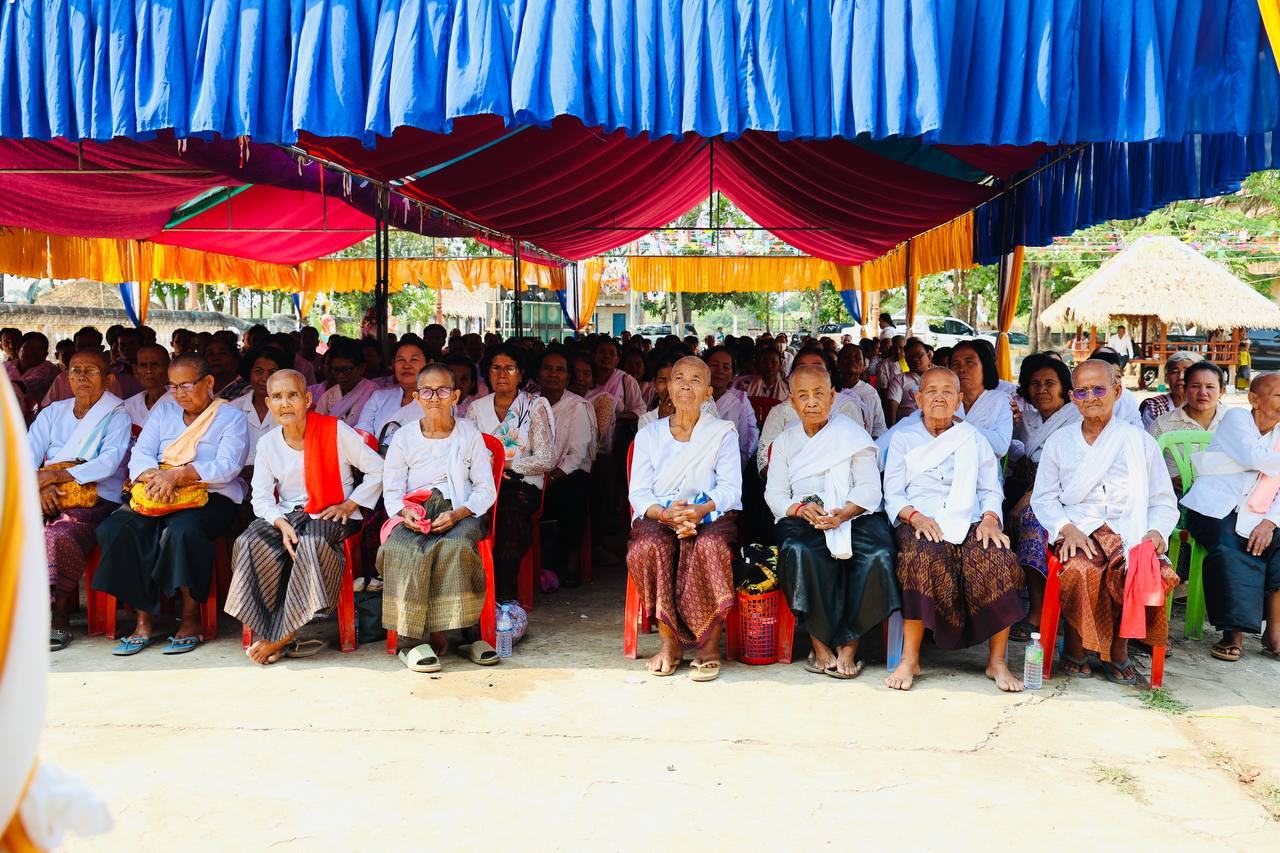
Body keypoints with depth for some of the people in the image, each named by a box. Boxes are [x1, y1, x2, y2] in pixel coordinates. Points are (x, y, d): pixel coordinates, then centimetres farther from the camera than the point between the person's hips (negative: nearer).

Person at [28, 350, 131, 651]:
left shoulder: (117, 416, 6)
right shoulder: (52, 413, 20)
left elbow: (109, 462, -10)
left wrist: (54, 475, -18)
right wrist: (40, 485, -13)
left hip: (96, 500, -4)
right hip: (48, 500, 4)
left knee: (58, 536, -33)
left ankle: (60, 618, -23)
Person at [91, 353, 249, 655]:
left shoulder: (231, 417, 5)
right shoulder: (164, 410, 19)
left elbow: (227, 467, -11)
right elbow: (140, 454, 6)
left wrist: (177, 474, -23)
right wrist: (155, 477, -18)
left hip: (211, 497, -5)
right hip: (157, 496, 5)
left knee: (182, 529, -36)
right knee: (114, 529, -23)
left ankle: (191, 619, -20)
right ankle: (144, 620, -17)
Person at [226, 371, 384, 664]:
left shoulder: (335, 431, -5)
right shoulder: (267, 444, 6)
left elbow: (377, 470, -1)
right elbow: (261, 498, 2)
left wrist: (349, 504, -8)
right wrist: (282, 524, -18)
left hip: (331, 514, -4)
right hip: (286, 515, 4)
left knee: (311, 541, -38)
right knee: (250, 542, -28)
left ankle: (282, 635, -25)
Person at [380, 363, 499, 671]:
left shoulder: (470, 434, 8)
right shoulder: (403, 438, 10)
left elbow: (486, 490, 3)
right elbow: (391, 492, 7)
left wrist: (457, 514, -15)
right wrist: (406, 512, -16)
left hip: (461, 514, -1)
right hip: (415, 516, 1)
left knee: (455, 545, -36)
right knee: (400, 549, -33)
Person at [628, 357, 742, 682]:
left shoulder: (723, 432, 12)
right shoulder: (648, 435, 16)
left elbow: (731, 488, 0)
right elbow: (638, 493, 5)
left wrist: (701, 510, -20)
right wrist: (666, 513, -17)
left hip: (711, 515, -1)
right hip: (659, 516, 1)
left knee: (709, 546, -36)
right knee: (649, 546, -33)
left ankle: (710, 644, -22)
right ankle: (669, 642, -20)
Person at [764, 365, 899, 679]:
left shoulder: (853, 435, 9)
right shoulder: (785, 441, 17)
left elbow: (870, 487, -1)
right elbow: (775, 493, 8)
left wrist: (843, 513, -20)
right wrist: (802, 509, -14)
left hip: (852, 515, -1)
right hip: (802, 517, 1)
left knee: (878, 555, -32)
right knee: (798, 551, -34)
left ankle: (848, 644, -20)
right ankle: (820, 644, -24)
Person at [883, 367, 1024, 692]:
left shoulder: (973, 439, 19)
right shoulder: (903, 438, 14)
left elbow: (991, 490, 16)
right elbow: (892, 494, 7)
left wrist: (990, 518, -5)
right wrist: (915, 516, -13)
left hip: (969, 523, 2)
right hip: (919, 523, -2)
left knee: (998, 560, -30)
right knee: (923, 558, -37)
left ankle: (997, 661, -18)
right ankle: (910, 658, -28)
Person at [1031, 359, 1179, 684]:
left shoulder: (1140, 441, 15)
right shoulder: (1058, 441, 16)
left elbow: (1164, 501, 13)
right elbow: (1043, 498, 10)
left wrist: (1157, 531, -9)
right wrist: (1067, 528, -10)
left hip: (1128, 533, 1)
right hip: (1077, 531, -1)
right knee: (1080, 570, -35)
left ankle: (1118, 646, -8)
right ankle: (1075, 644, -10)